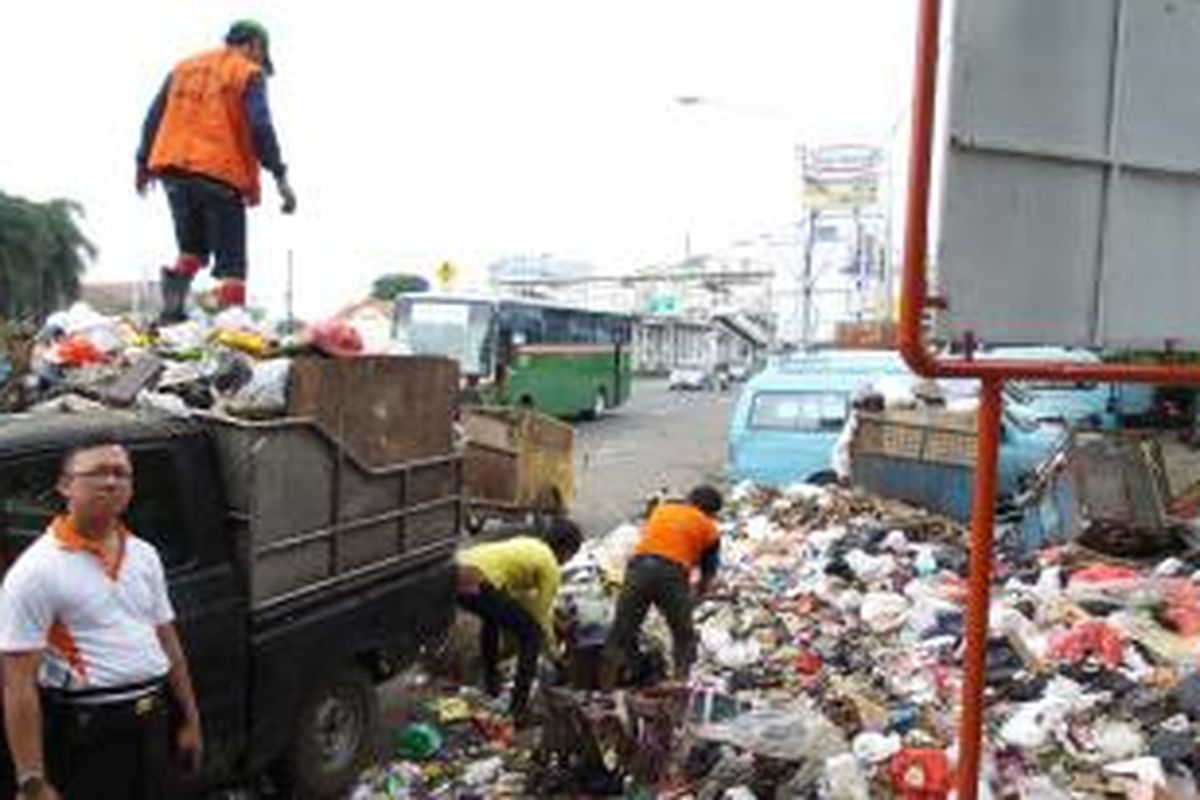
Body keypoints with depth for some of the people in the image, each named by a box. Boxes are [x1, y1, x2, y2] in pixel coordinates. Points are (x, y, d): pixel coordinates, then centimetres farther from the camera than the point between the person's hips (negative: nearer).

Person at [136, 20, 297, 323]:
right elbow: (260, 127, -12)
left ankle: (173, 304, 2)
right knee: (230, 261, 0)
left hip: (175, 172, 6)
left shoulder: (184, 67, 20)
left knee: (192, 249, 21)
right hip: (220, 175, -5)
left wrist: (144, 164, 28)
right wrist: (280, 176, -14)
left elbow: (153, 118, 20)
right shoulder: (248, 74, 2)